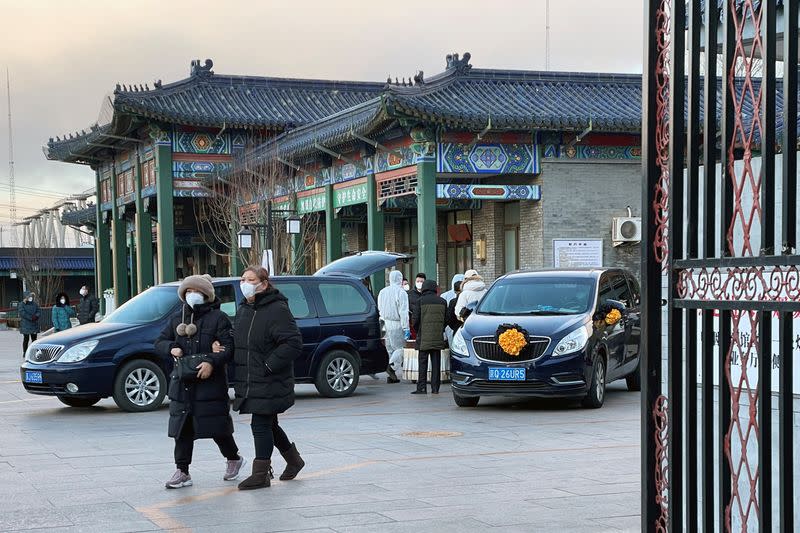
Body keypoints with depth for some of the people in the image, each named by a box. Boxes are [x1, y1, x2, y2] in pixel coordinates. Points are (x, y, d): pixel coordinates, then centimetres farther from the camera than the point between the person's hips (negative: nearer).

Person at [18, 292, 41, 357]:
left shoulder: (35, 304, 13)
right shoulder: (22, 304, 0)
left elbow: (39, 311, 6)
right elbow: (22, 313, -12)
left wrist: (36, 316, -16)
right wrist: (31, 318, -19)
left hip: (34, 324, 4)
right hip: (25, 324, -4)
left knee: (34, 339, 5)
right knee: (26, 339, -1)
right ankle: (24, 352, 6)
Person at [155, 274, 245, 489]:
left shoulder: (218, 318, -3)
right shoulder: (177, 319, 14)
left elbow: (229, 346, -11)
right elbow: (160, 342, 18)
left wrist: (212, 362, -26)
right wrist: (171, 348, -4)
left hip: (211, 382, -5)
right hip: (182, 383, 5)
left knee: (217, 426, 2)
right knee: (182, 429, 2)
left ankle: (233, 458, 27)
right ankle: (182, 472, 7)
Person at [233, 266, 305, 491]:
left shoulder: (277, 310, -14)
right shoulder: (243, 310, 13)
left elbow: (294, 343, -20)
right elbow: (238, 341, 26)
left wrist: (269, 366, -21)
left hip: (270, 383, -9)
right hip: (248, 383, 9)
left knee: (261, 425, -5)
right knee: (268, 425, 18)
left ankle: (261, 474, 5)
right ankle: (294, 460, 36)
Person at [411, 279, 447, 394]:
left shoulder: (421, 301, -5)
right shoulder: (442, 301, 6)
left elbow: (416, 319, -5)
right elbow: (446, 319, 10)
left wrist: (417, 331, 13)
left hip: (424, 337, -3)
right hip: (438, 337, 3)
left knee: (423, 363, 0)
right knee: (436, 363, 7)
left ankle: (422, 388, -4)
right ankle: (435, 388, 6)